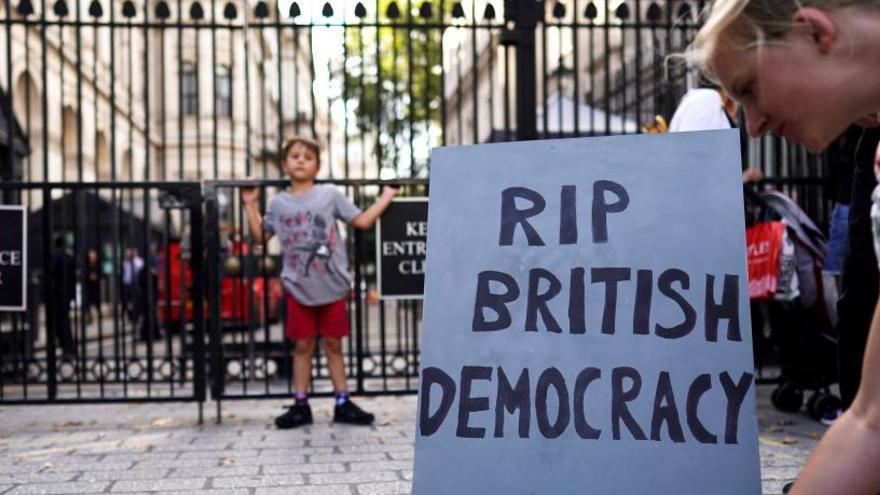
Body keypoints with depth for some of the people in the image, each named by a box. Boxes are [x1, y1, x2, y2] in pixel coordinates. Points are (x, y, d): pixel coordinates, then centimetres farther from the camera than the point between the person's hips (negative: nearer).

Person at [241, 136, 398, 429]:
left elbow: (363, 222, 1)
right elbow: (260, 237, 12)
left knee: (333, 345, 7)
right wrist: (250, 206, 8)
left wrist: (386, 197, 2)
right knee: (302, 346, 7)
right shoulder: (279, 203, 5)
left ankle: (343, 405, 14)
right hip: (298, 288, 1)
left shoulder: (330, 194, -1)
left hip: (332, 287, -1)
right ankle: (301, 406, 13)